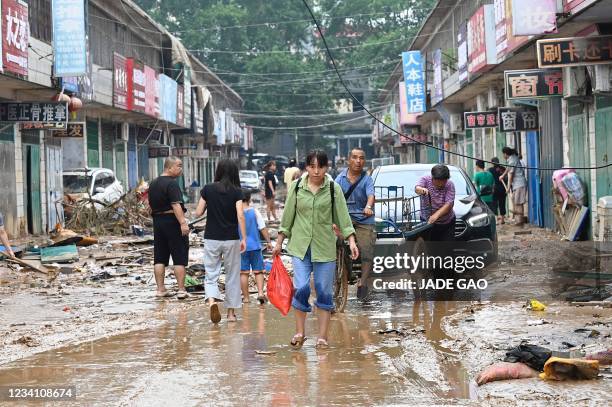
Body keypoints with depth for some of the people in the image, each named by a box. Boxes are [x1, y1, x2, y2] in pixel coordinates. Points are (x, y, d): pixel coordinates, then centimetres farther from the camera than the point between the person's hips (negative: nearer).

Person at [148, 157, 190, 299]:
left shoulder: (153, 184, 13)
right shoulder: (172, 183, -14)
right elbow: (176, 205, -24)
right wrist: (183, 223, -27)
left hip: (157, 222, 8)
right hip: (172, 221, -8)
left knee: (159, 258, 9)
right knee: (180, 258, -2)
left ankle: (160, 289, 10)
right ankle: (181, 290, -4)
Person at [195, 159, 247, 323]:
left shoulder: (208, 189, -2)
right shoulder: (236, 191, -6)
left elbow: (198, 213, 0)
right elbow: (240, 215, -13)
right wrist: (244, 238, -11)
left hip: (211, 239, 1)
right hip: (231, 239, 0)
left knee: (211, 274, 5)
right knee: (232, 276, 12)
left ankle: (211, 301, -23)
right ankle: (231, 311, 17)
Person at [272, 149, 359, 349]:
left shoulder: (333, 188, 0)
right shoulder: (296, 187, 2)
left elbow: (343, 216, 1)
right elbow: (287, 216, 9)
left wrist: (351, 241, -8)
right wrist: (279, 242, 11)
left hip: (325, 247, 0)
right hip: (300, 245, 0)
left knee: (324, 292, 2)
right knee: (301, 288, -10)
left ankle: (322, 337, 11)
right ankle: (299, 332, 7)